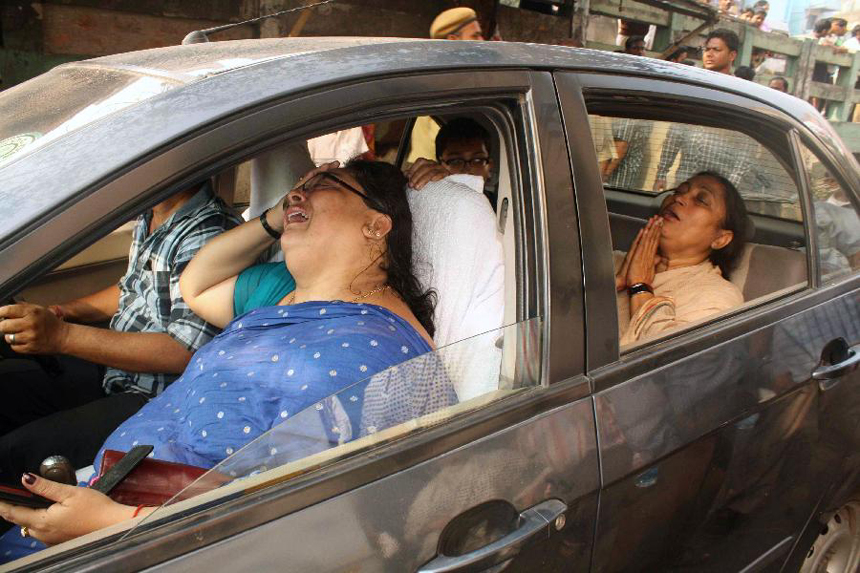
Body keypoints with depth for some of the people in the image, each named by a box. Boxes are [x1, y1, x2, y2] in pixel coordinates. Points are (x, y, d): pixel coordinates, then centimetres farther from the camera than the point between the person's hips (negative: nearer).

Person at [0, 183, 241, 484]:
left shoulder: (210, 234, -23)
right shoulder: (148, 218, 8)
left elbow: (181, 352, -27)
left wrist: (61, 335, -25)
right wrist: (62, 311, 10)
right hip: (111, 369, 10)